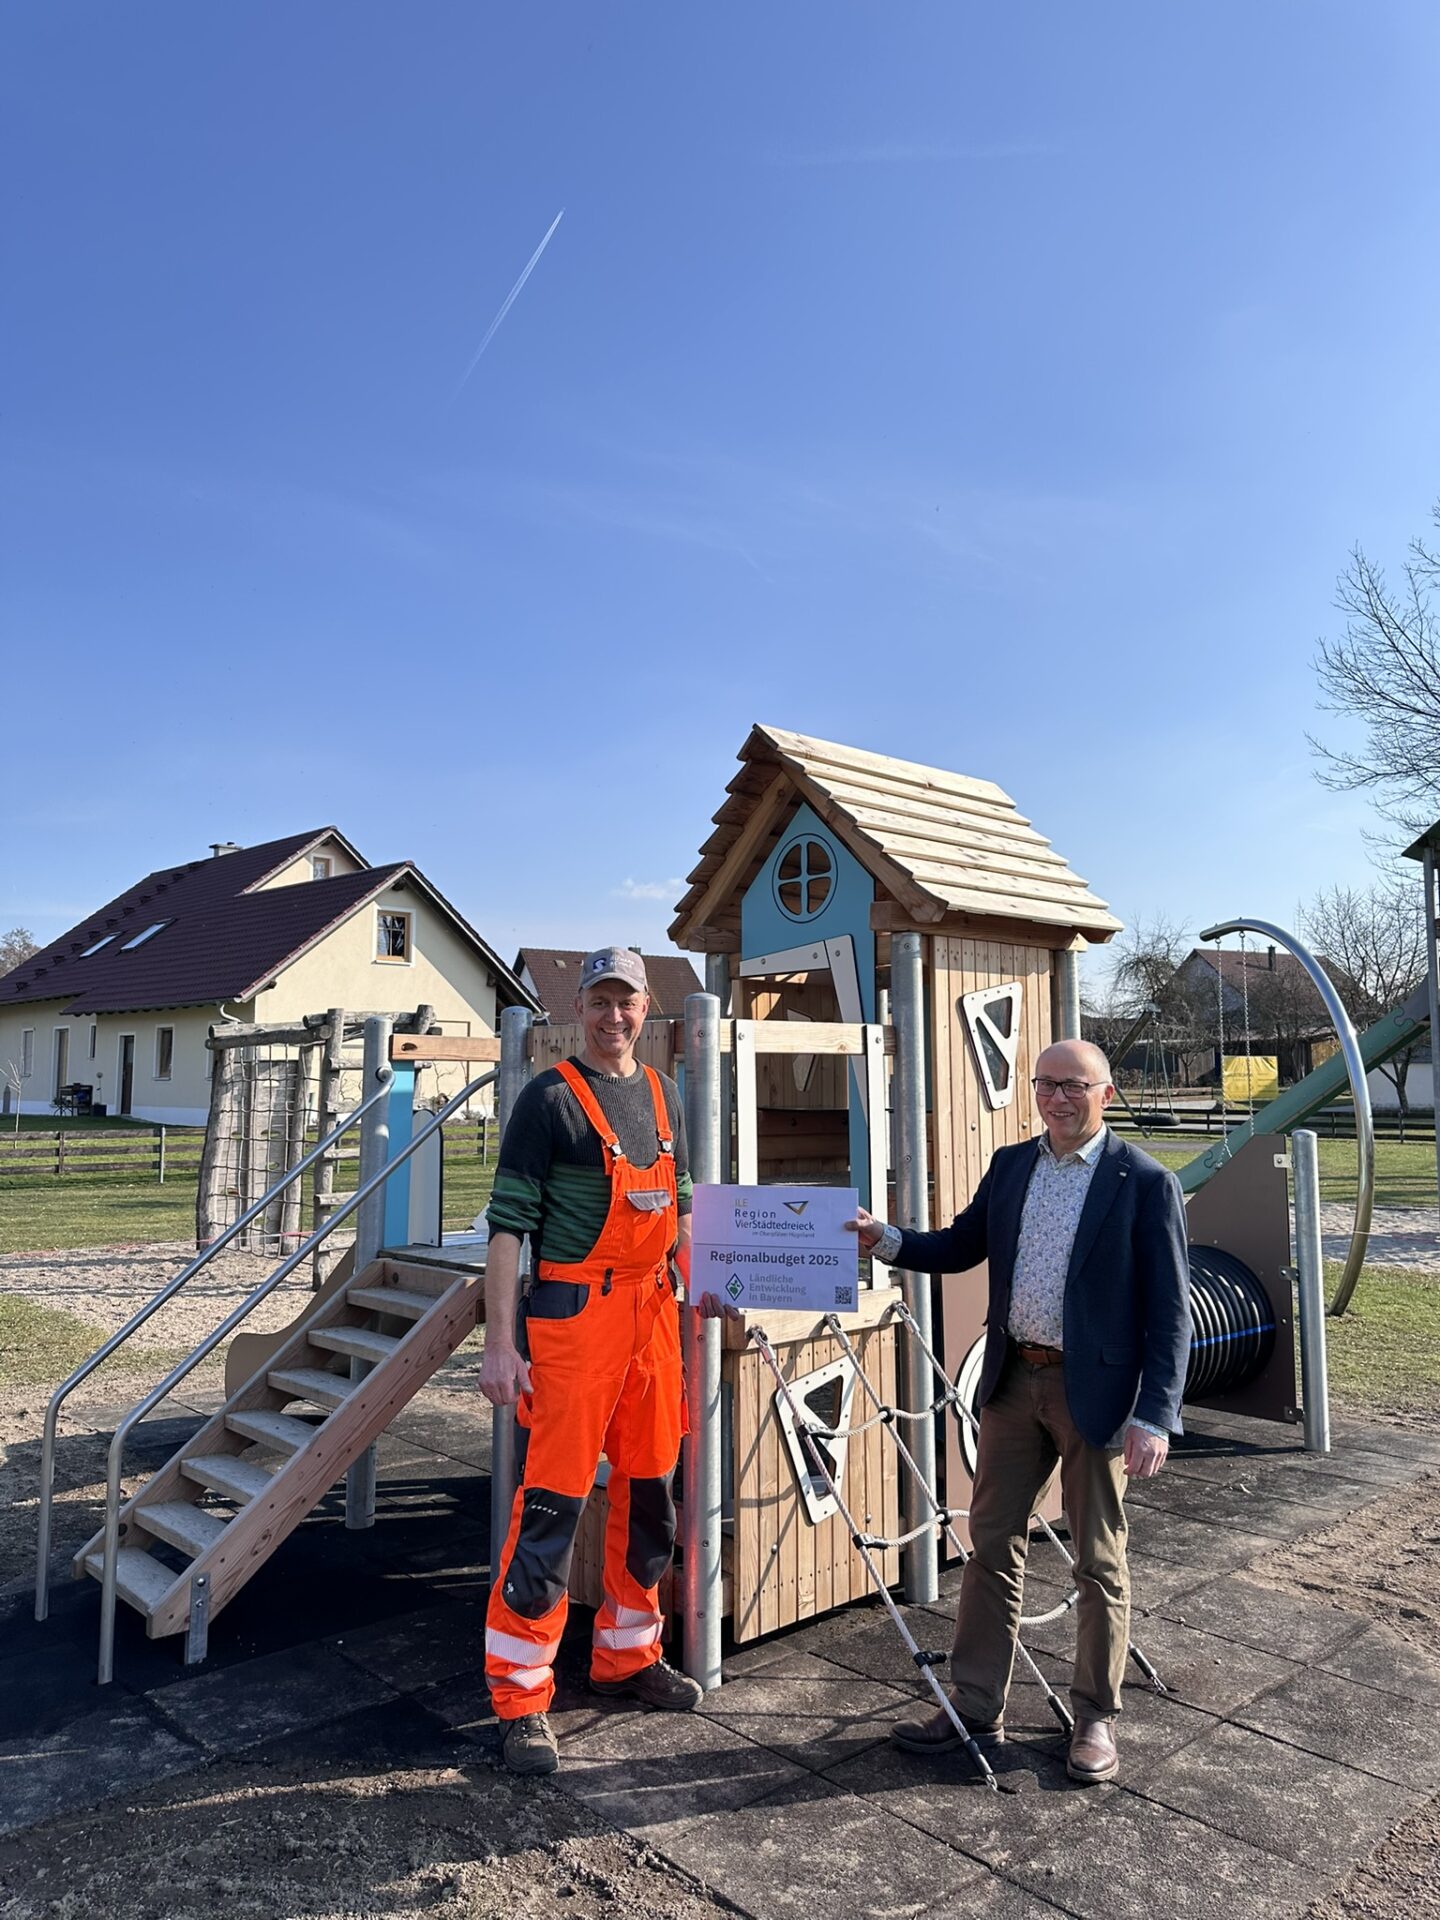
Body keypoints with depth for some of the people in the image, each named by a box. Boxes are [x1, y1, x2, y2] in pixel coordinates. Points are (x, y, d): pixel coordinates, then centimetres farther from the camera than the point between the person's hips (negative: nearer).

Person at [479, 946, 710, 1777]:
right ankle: (522, 1699, 13)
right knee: (552, 1503, -2)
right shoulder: (552, 1098, -7)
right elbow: (509, 1224, -10)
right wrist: (500, 1343, -14)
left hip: (653, 1312, 7)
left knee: (648, 1490, 16)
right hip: (573, 1313, -6)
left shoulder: (664, 1095, 12)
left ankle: (628, 1653, 35)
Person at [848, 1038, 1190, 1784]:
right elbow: (960, 1247, 13)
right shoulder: (1010, 1165, 5)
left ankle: (1096, 1718, 30)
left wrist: (1155, 1417, -16)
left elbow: (1168, 1311, -11)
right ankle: (974, 1708, 27)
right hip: (1014, 1382, 5)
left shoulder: (1146, 1183, -10)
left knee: (1099, 1562, 11)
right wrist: (885, 1239, -4)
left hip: (1095, 1391, -5)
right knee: (992, 1546, 12)